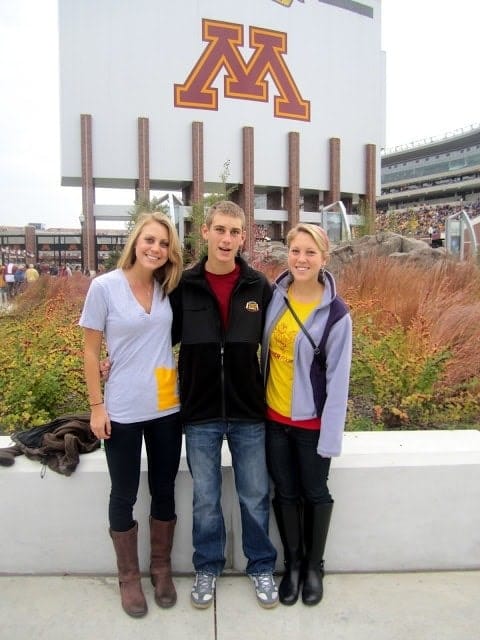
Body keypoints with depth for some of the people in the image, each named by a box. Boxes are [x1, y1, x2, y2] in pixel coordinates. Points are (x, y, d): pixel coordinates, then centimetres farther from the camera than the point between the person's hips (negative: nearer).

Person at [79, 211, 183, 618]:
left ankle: (162, 568, 36)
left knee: (164, 491, 15)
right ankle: (129, 576, 32)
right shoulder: (104, 287, -9)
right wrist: (96, 406, -6)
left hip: (167, 409, 3)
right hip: (123, 411, -3)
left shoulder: (169, 289, 0)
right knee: (124, 495, 12)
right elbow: (91, 351, -5)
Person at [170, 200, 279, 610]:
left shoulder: (259, 287, -3)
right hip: (200, 414, 0)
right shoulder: (184, 286, -4)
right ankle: (207, 568, 36)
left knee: (255, 497, 14)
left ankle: (261, 567, 36)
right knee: (205, 499, 15)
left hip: (249, 412, 0)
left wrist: (269, 395, 0)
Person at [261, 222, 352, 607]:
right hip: (274, 416, 3)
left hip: (312, 421, -3)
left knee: (315, 493, 14)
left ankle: (314, 566, 35)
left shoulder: (335, 313, -14)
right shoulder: (274, 296, -3)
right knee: (285, 493, 15)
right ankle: (292, 564, 35)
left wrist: (331, 434, -13)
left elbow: (338, 378, -12)